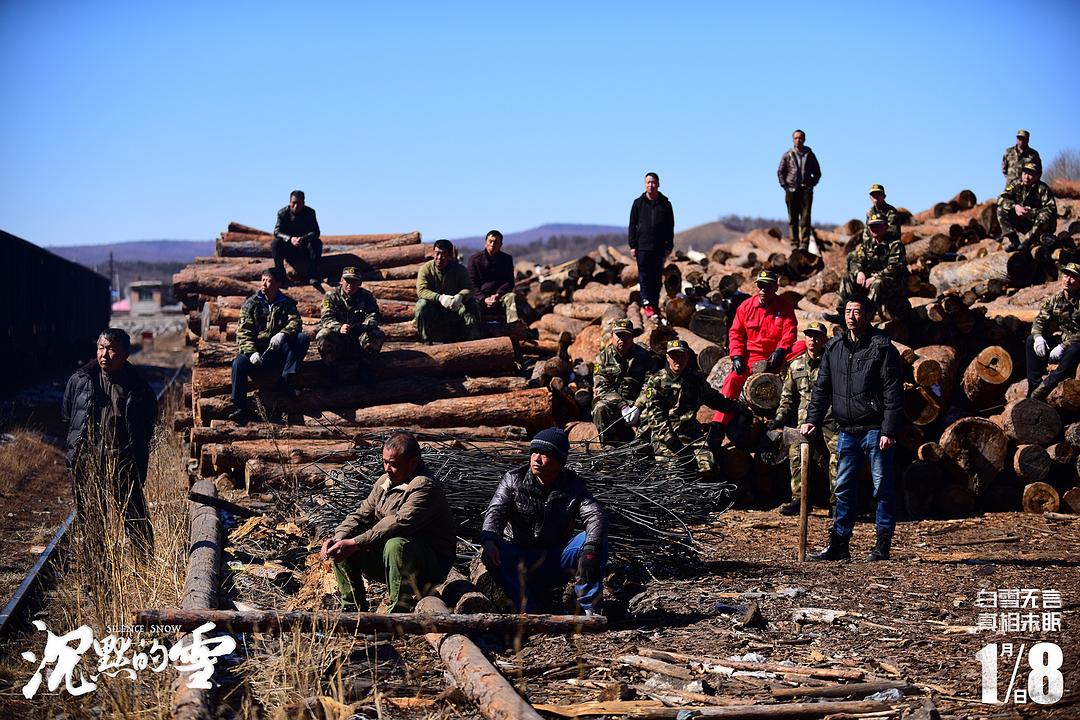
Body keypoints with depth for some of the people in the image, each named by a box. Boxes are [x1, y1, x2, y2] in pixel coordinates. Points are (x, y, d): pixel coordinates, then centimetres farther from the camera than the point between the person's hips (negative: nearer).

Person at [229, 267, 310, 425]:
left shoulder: (287, 304, 10)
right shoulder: (251, 304, 5)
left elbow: (296, 322, -8)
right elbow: (243, 332, -4)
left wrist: (282, 334, -31)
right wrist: (251, 352, -22)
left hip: (279, 350, 1)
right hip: (256, 351, -1)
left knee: (303, 338, -23)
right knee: (239, 363, -33)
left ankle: (286, 380, -21)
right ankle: (241, 409, -30)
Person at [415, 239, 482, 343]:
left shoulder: (459, 269, -5)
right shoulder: (426, 269, -10)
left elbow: (468, 288, -17)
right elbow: (421, 290, -23)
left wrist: (460, 296, -43)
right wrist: (440, 297, -41)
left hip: (454, 307, 1)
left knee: (472, 304, -23)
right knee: (422, 305, -31)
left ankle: (473, 341, -14)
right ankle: (426, 341, -19)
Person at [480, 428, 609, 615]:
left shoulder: (573, 486, 0)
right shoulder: (513, 480, -1)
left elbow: (596, 515, -15)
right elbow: (495, 512, -15)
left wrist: (590, 550, -37)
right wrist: (489, 541, -39)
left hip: (556, 561, 1)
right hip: (519, 561, -1)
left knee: (597, 541, -23)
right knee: (496, 554, -34)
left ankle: (589, 609, -26)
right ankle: (531, 610, -36)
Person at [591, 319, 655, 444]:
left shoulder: (643, 355, 8)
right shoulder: (604, 357, 8)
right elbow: (601, 387, -3)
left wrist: (637, 407, -19)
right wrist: (623, 406, -17)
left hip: (637, 403, 0)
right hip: (610, 401, 0)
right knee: (600, 409, -33)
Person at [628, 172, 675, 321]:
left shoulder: (665, 204, 7)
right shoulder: (638, 203, 6)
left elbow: (670, 227, 10)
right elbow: (632, 225, 6)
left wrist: (669, 246, 3)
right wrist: (633, 245, -1)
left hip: (659, 247, 1)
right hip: (642, 246, -1)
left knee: (657, 277, 5)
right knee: (644, 276, -8)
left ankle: (655, 305, 11)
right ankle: (646, 305, -13)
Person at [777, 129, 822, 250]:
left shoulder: (810, 155, 10)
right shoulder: (787, 155, 8)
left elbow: (817, 173, 15)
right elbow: (780, 172, 10)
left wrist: (811, 184, 1)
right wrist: (784, 185, -2)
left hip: (806, 190, -1)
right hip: (791, 190, 1)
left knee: (805, 218, -9)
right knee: (793, 219, 3)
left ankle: (804, 244, -13)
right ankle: (794, 243, 8)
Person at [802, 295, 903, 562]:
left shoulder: (882, 347, -6)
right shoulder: (834, 348, 10)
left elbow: (893, 393, -10)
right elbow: (822, 387, 15)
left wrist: (889, 431, -15)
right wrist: (813, 419, 3)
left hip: (875, 430, -5)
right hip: (847, 431, 6)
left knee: (883, 487, 1)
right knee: (844, 488, 8)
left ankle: (883, 544, 8)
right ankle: (839, 544, 13)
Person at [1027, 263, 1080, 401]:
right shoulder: (1054, 299, 1)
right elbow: (1040, 320, 1)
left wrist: (1064, 347, -33)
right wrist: (1038, 337, -21)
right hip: (1059, 338, 6)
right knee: (1031, 340, -13)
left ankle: (1044, 388, -38)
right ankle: (1035, 385, -17)